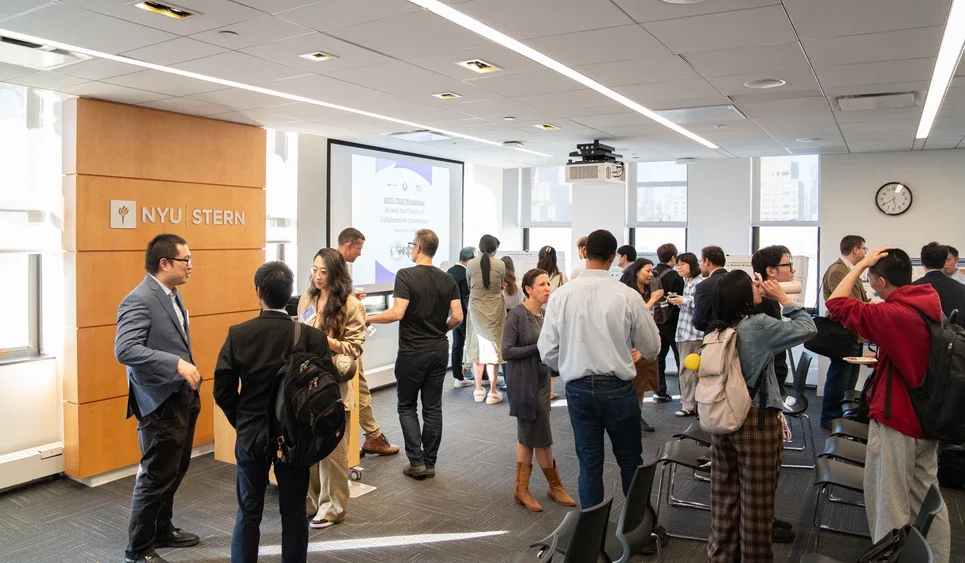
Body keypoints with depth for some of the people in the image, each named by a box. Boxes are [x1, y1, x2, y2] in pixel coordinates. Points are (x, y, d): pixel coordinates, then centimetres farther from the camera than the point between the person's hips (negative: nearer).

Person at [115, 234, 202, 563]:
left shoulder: (172, 295, 10)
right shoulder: (139, 300, -19)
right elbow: (124, 349, -30)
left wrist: (191, 381, 14)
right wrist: (177, 364, -34)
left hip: (183, 399, 9)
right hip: (161, 404, -9)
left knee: (175, 472, 21)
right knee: (155, 478, 4)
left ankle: (162, 529, 39)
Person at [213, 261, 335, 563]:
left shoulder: (238, 334, -11)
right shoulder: (312, 337, -14)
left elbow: (222, 391, -7)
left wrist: (242, 422, 10)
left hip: (250, 436, 1)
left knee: (248, 513, 16)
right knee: (294, 514, 13)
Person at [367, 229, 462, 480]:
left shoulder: (406, 275, -13)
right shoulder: (447, 279, 3)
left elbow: (397, 313, -21)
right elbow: (457, 317, -1)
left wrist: (368, 318, -6)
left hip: (412, 353, -4)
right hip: (439, 351, 5)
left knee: (407, 406, 10)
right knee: (433, 407, 10)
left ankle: (416, 461, 7)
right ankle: (430, 463, 17)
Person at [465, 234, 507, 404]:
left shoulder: (471, 264, -4)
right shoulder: (500, 265, -7)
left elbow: (469, 286, 9)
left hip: (476, 309, 1)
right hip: (494, 309, -1)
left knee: (477, 347, 11)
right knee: (492, 347, 5)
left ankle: (479, 390, 17)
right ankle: (493, 392, 8)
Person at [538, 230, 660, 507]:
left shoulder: (561, 295, -7)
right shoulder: (628, 296, -12)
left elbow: (547, 352, -4)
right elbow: (652, 349, -1)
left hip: (578, 389, 2)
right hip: (618, 389, -2)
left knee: (589, 464, 13)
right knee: (631, 462, 16)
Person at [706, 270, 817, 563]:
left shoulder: (718, 328, 1)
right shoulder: (759, 324, -17)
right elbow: (807, 329, -10)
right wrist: (783, 298, 0)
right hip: (757, 421, -6)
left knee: (725, 495, 17)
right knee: (757, 500, 8)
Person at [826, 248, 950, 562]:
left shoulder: (894, 313, -24)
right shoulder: (930, 306, 2)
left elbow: (837, 304, -23)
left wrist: (862, 263, -16)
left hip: (895, 419, -8)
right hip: (928, 418, 8)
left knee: (890, 503, 6)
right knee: (926, 498, 20)